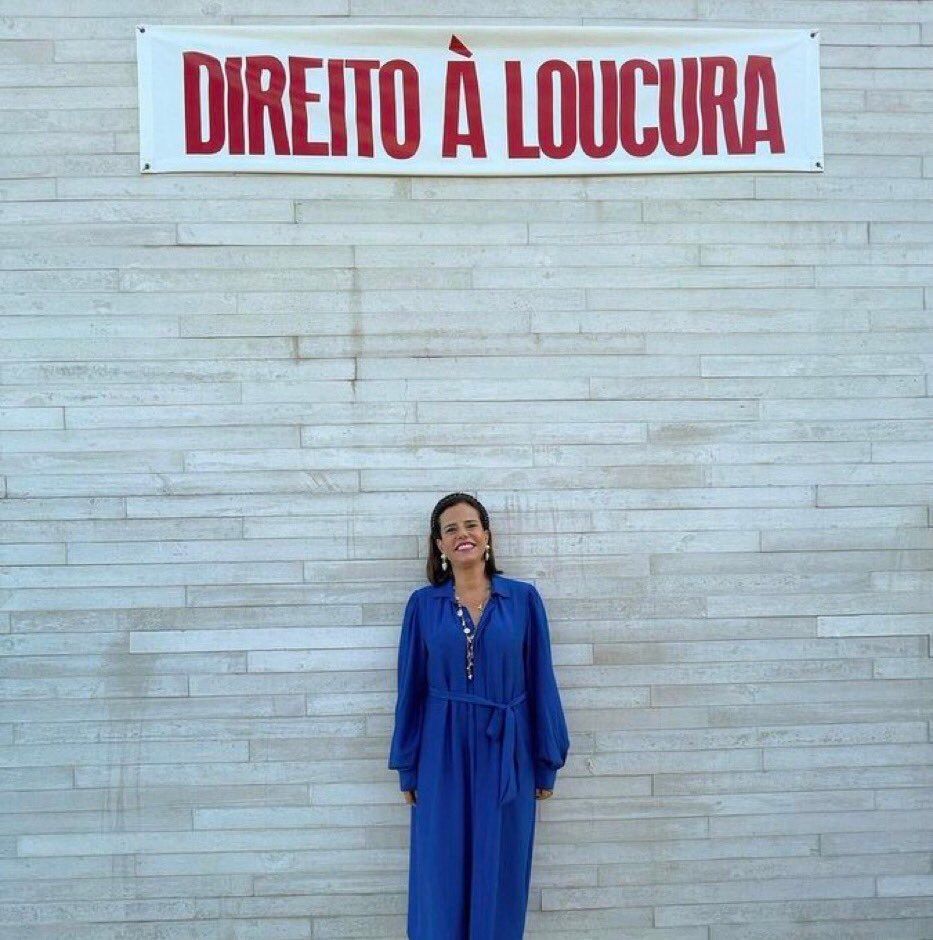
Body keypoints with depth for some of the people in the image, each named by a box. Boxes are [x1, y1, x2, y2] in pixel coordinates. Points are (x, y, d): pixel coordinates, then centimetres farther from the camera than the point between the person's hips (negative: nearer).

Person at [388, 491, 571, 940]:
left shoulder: (523, 598, -2)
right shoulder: (423, 604, 0)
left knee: (499, 874, 10)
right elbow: (411, 689, 4)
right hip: (443, 753, 0)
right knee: (441, 875, 7)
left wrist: (547, 762, 2)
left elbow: (540, 682, 1)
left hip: (505, 753, 0)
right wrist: (407, 770, 5)